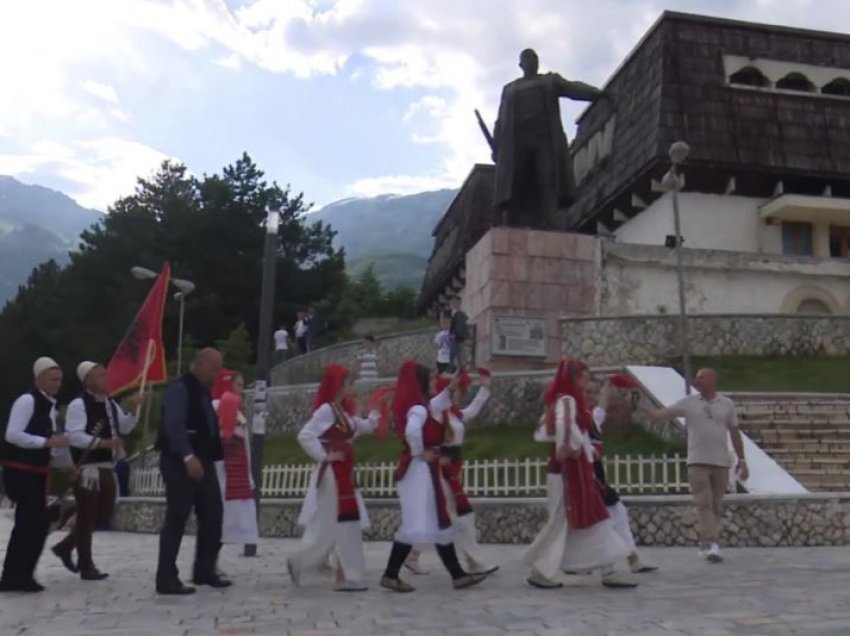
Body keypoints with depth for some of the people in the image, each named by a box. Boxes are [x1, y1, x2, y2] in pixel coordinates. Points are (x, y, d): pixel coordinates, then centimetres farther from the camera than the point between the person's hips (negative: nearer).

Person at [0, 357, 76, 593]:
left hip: (36, 472, 9)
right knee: (34, 522, -9)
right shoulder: (27, 400, -15)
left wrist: (68, 465, 22)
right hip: (19, 472, -9)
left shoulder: (50, 405, 13)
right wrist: (47, 442, -25)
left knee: (33, 523, 11)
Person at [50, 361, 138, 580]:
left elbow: (124, 428, 19)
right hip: (86, 467, -9)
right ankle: (86, 567, 12)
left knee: (104, 512, 17)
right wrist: (103, 442, -29)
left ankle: (66, 546, 32)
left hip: (106, 467, 9)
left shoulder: (110, 403, 12)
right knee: (87, 516, 1)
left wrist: (132, 411, 3)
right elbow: (74, 436, -23)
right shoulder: (78, 404, -14)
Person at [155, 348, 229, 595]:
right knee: (176, 521, -3)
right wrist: (188, 457, -30)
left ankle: (205, 572, 23)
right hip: (182, 463, -9)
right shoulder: (179, 388, -12)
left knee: (212, 516, 11)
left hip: (203, 461, 9)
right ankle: (166, 580, 5)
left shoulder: (203, 391, 17)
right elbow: (173, 425, -22)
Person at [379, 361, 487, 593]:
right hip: (420, 470, -10)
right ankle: (390, 575, 1)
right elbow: (412, 430, -37)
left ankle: (458, 575, 16)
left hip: (424, 471, 10)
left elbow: (433, 407, 34)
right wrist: (419, 453, -22)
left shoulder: (419, 406, 12)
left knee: (439, 523, 11)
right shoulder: (418, 408, -16)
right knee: (417, 524, -7)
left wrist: (449, 389, 29)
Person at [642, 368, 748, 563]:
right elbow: (658, 416, 1)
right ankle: (711, 544, -16)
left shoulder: (727, 404, 5)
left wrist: (742, 460, 9)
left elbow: (735, 433, 10)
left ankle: (707, 543, 19)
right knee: (704, 504, -11)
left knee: (716, 506, 8)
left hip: (721, 463, 2)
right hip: (697, 462, -1)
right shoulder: (688, 403, 2)